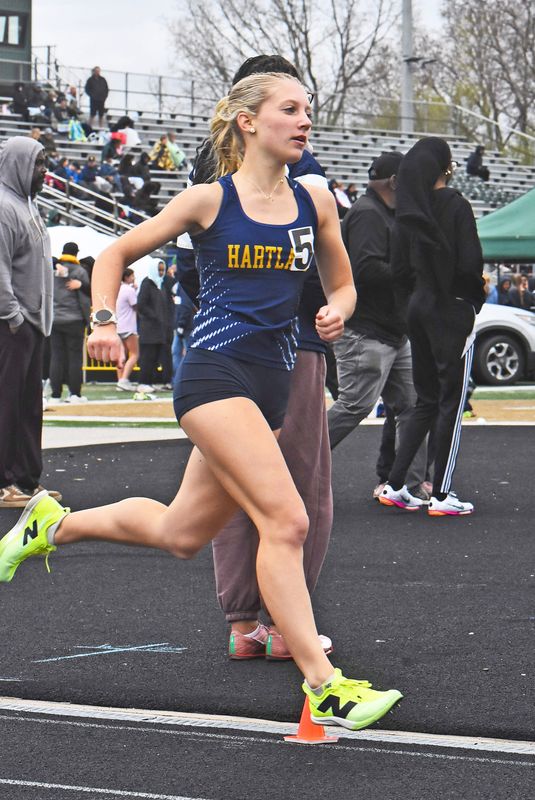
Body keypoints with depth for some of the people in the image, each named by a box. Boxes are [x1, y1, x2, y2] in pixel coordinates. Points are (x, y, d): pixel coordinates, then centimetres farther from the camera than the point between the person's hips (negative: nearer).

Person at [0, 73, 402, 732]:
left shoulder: (315, 203, 9)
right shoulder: (210, 200, -2)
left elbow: (341, 284, 21)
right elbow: (116, 254, 9)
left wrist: (336, 312, -2)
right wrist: (104, 320, -5)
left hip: (272, 382, 6)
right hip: (215, 373, -6)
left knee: (180, 535, 16)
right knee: (286, 520, -19)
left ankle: (54, 524, 40)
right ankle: (322, 686, -18)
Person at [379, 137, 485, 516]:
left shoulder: (408, 212, 6)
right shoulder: (456, 206, -12)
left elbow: (399, 268, 6)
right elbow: (469, 264, -16)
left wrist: (413, 304, 16)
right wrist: (476, 293, 2)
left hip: (419, 309, 6)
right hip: (452, 310, -6)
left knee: (427, 400, 15)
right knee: (452, 402, 0)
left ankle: (395, 484, 9)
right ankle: (442, 495, 0)